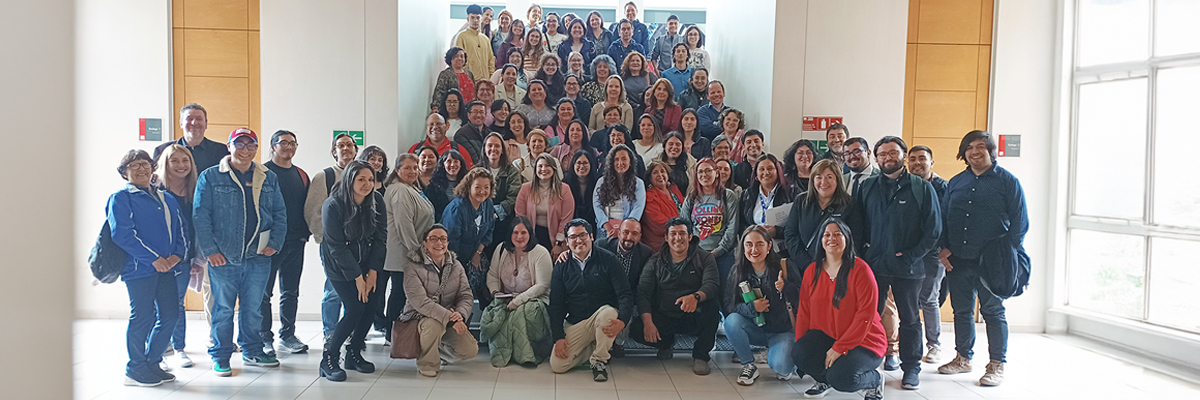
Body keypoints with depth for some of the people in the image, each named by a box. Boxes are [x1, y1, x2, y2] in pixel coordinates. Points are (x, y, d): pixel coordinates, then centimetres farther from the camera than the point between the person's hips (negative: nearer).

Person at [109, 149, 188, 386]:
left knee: (170, 315, 6)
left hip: (166, 267, 6)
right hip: (139, 268, -6)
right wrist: (154, 258, -16)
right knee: (142, 317, -4)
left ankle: (152, 363, 21)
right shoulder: (121, 198, -1)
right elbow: (123, 234, -12)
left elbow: (181, 228, 14)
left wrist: (177, 254, -5)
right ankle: (135, 370, 9)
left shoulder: (167, 198, 19)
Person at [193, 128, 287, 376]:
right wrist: (209, 250, -10)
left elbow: (280, 214, 12)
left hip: (258, 256, 3)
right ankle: (220, 356, 18)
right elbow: (200, 216, -4)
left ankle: (252, 351, 26)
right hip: (223, 257, -3)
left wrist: (274, 243, 0)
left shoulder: (269, 179, 10)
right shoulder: (210, 178, 0)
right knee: (223, 308, 5)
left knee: (253, 308, 12)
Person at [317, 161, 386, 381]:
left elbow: (380, 237, -4)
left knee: (371, 305, -4)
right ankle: (329, 358, -2)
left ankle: (354, 354, 14)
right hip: (339, 265, -5)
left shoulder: (377, 201, -8)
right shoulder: (333, 206, -20)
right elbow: (337, 247, -18)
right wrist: (357, 277, -17)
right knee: (355, 309, -15)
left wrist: (372, 271, -10)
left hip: (367, 262, 5)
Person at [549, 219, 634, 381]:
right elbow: (556, 304, 6)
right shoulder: (561, 267, 5)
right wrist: (558, 337, -5)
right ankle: (590, 348, 14)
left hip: (602, 319, -2)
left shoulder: (608, 260, -4)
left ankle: (599, 359, -15)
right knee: (557, 365, -15)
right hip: (574, 325, 3)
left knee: (608, 312, -37)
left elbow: (625, 294, -9)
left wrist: (622, 321, -28)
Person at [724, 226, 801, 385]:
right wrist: (751, 308, -24)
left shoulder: (784, 266, -11)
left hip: (783, 330, -3)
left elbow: (801, 301, -14)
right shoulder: (737, 272, -2)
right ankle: (749, 366, -5)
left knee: (782, 368, -29)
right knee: (731, 321, -28)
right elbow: (727, 305, -6)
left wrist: (786, 287, -34)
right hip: (754, 329, 3)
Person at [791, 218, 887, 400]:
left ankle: (874, 381, 6)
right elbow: (803, 311, 7)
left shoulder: (860, 269, -12)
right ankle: (824, 380, 8)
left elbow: (865, 315, -16)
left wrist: (839, 347, -20)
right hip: (825, 337, 5)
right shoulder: (812, 271, 6)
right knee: (799, 353, -24)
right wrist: (800, 344, -6)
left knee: (841, 378, -29)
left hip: (863, 341, -5)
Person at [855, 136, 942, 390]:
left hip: (907, 267, -2)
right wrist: (863, 251, -4)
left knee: (909, 318, 9)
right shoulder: (867, 188, 9)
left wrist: (910, 256, -9)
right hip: (872, 265, 2)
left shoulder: (922, 188, 1)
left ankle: (912, 369, 20)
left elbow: (933, 229, -2)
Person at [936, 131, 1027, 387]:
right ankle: (963, 358, 24)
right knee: (961, 310, 11)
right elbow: (943, 218, 16)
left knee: (993, 312, 4)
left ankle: (997, 365, 13)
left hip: (991, 262, -4)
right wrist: (944, 248, 4)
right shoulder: (956, 183, 12)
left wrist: (1007, 255, -9)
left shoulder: (1007, 181, -1)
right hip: (957, 260, 4)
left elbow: (1020, 223, -2)